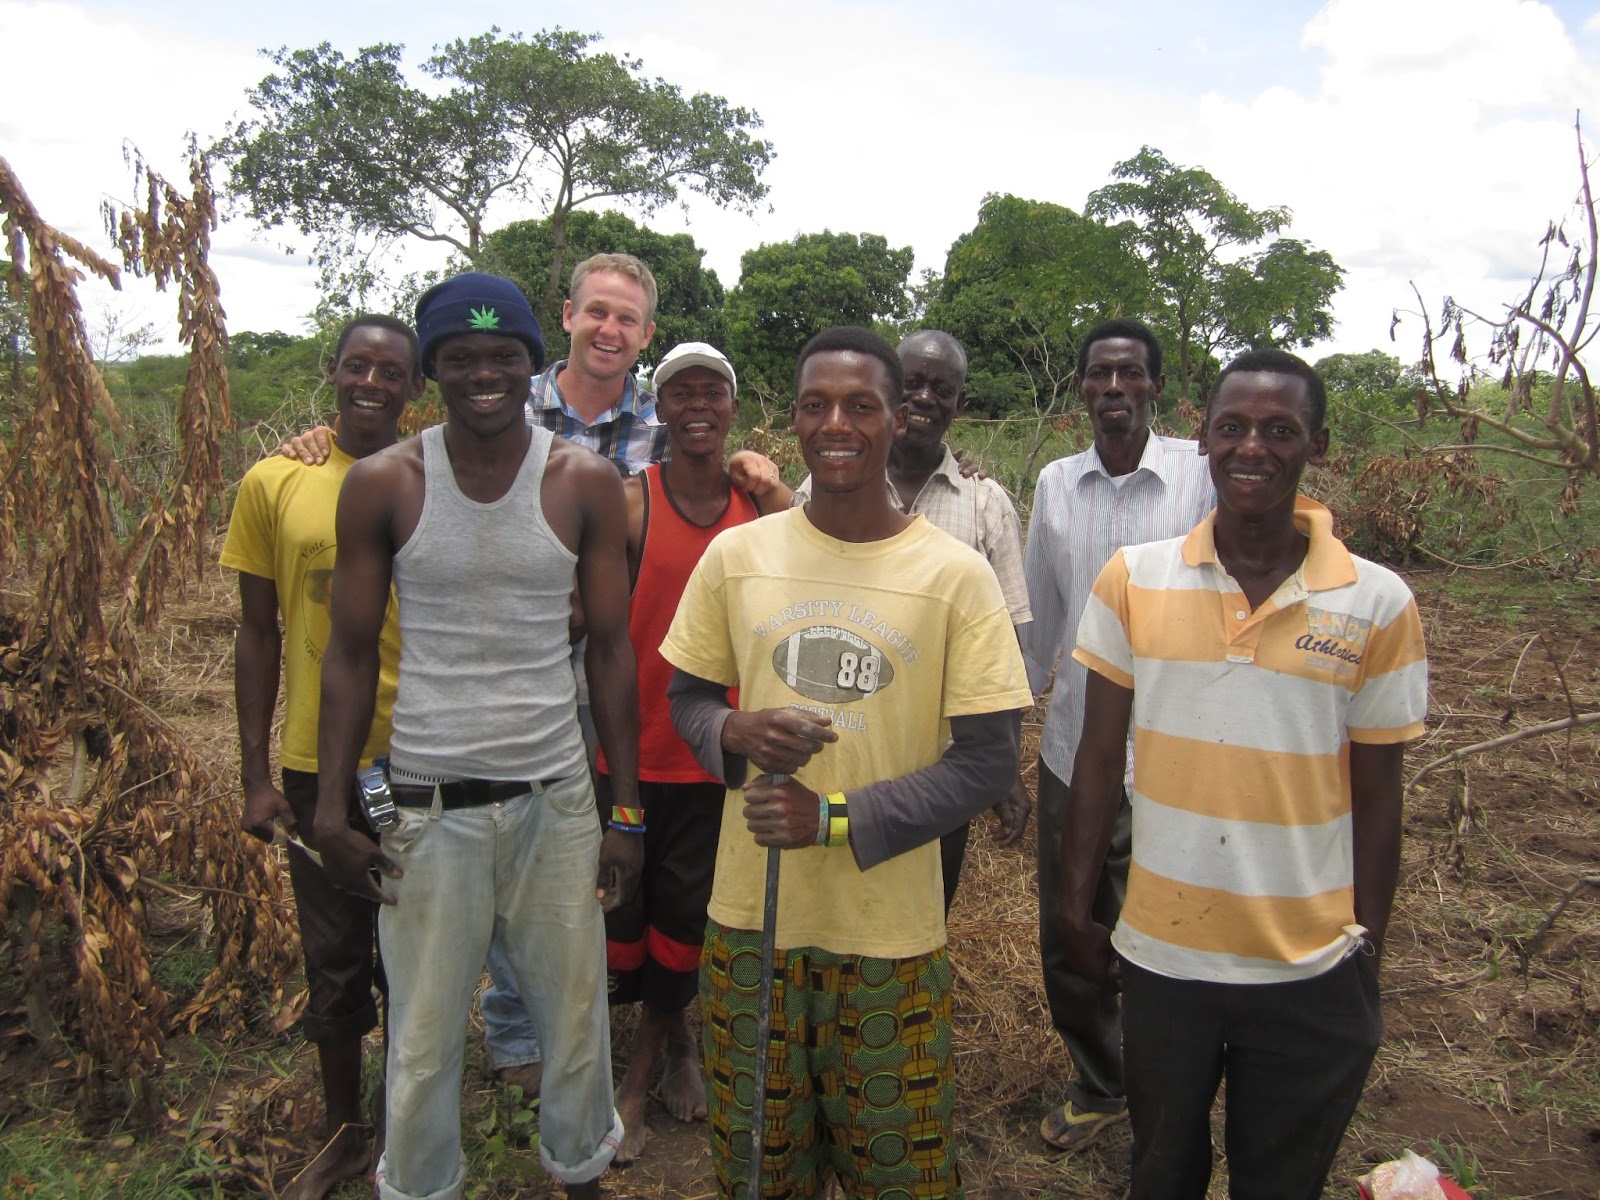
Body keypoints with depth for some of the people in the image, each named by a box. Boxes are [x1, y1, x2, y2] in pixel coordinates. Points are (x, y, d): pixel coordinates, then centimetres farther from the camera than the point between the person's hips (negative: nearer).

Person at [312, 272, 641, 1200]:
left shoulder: (586, 483, -3)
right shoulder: (383, 486, -4)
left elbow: (612, 649, 1)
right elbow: (351, 655, 2)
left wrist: (627, 810, 0)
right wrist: (331, 808, -4)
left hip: (557, 798, 1)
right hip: (429, 802, 0)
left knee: (577, 1014, 14)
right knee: (425, 1031, 11)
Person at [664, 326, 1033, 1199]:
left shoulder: (955, 575, -9)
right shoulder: (736, 555, -1)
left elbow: (988, 763, -8)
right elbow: (686, 699, 9)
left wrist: (838, 820, -18)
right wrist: (735, 734, -14)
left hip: (889, 932, -2)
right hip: (751, 912, 2)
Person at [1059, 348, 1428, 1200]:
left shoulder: (1378, 604, -7)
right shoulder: (1133, 580, -7)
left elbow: (1376, 797, -1)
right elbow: (1099, 756, -1)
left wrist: (1367, 952, 3)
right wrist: (1076, 905, 2)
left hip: (1311, 972, 0)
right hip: (1159, 953, 1)